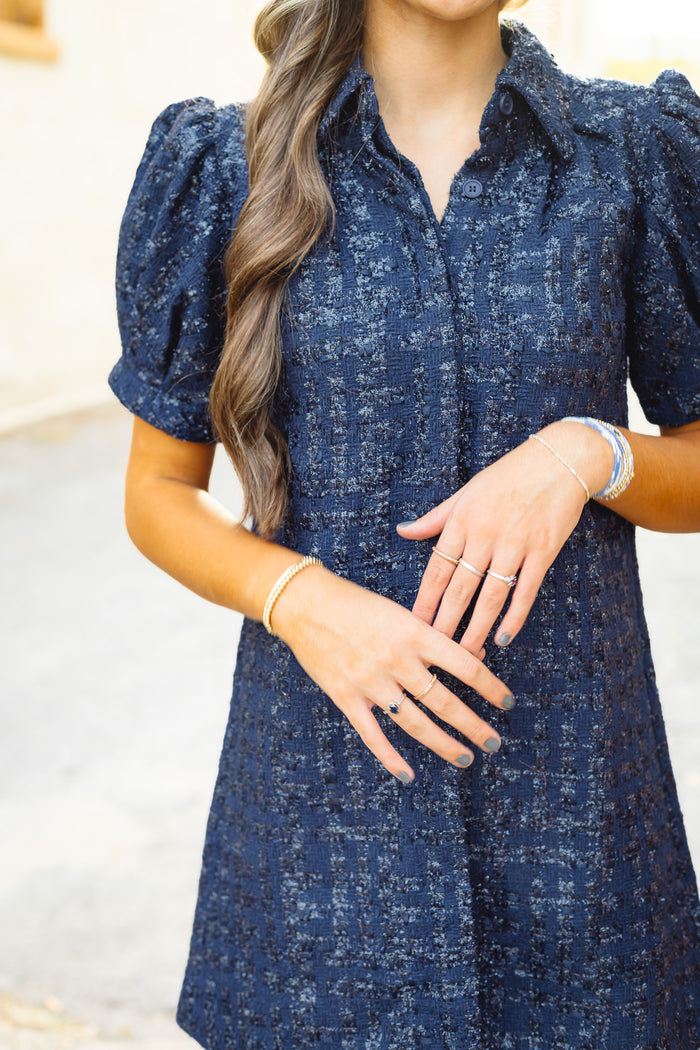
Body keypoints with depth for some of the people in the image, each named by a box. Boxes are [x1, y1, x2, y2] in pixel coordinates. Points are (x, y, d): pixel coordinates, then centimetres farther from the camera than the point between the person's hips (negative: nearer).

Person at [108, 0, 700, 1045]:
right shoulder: (225, 167, 0)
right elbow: (159, 491, 5)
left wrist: (588, 451, -15)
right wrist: (294, 595, -15)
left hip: (573, 784, 1)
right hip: (323, 781, 0)